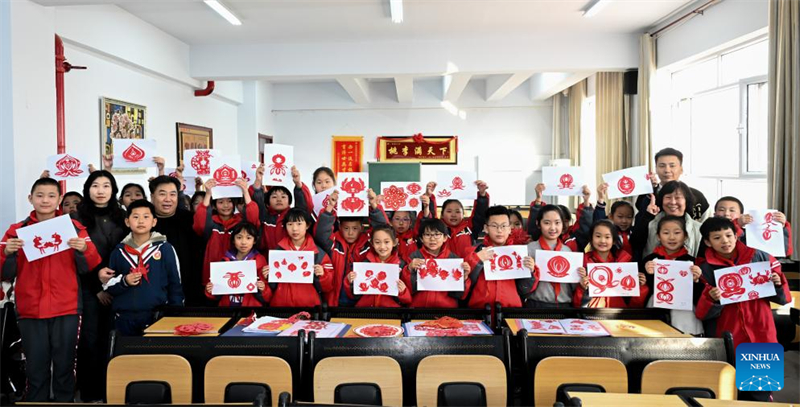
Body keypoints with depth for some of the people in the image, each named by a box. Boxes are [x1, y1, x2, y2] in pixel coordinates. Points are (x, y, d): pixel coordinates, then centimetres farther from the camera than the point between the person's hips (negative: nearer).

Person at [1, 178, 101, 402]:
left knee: (65, 367, 6)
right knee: (35, 370, 7)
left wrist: (84, 249, -18)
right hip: (30, 311, 1)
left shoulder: (74, 228, 4)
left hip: (66, 310, -1)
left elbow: (89, 267, 2)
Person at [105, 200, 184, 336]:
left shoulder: (165, 248, -1)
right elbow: (108, 285, 12)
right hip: (124, 319, 3)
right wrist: (124, 281, -8)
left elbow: (175, 285, 2)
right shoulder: (119, 251, 8)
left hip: (157, 317, -3)